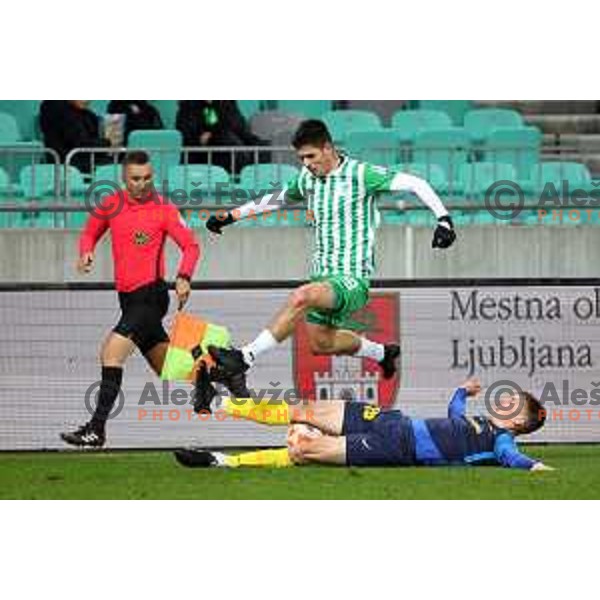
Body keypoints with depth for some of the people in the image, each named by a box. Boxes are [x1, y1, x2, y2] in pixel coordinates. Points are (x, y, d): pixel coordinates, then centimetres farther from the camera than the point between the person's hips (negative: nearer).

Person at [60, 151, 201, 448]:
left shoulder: (163, 210, -8)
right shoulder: (112, 205, 6)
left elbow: (190, 245, -9)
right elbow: (90, 232, 21)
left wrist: (184, 277, -25)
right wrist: (86, 252, -1)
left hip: (151, 294, -7)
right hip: (128, 298, 7)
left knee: (111, 353, -19)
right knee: (169, 368, 14)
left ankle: (96, 429, -21)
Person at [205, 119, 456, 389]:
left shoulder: (360, 174, -12)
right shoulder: (307, 179, 8)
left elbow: (416, 184, -14)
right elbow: (275, 199, 27)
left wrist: (444, 219, -25)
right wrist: (230, 217, 28)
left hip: (354, 278, -8)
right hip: (323, 276, 8)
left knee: (301, 297, -32)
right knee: (321, 343, 15)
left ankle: (246, 357, -32)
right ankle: (383, 353, 40)